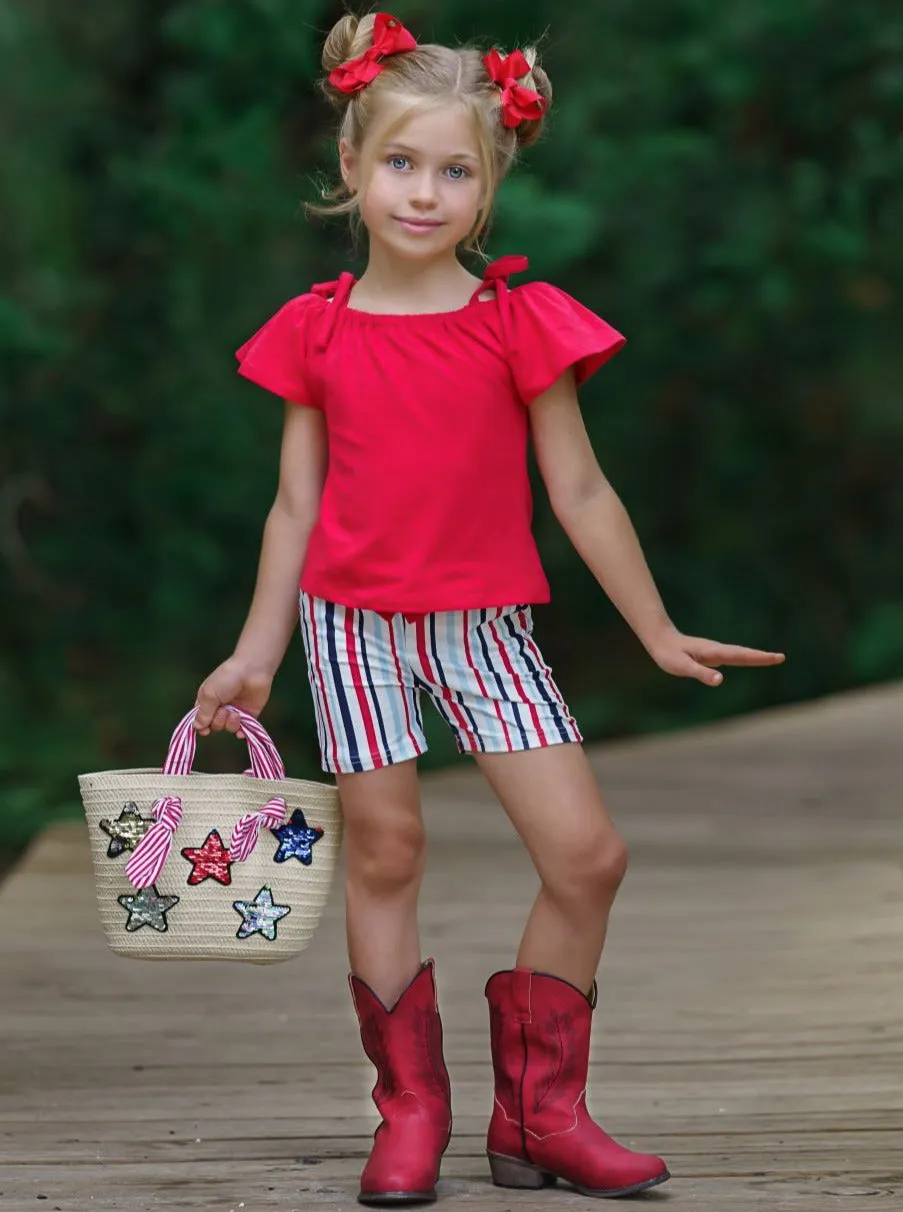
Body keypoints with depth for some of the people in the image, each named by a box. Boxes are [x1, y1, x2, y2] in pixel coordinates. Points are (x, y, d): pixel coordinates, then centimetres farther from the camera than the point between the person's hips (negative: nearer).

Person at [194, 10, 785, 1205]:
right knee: (385, 851, 2)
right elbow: (296, 504, 8)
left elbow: (580, 493, 3)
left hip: (486, 621, 0)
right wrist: (256, 653, 9)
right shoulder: (316, 332, 0)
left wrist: (661, 635, 7)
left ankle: (540, 1109, 8)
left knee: (588, 852, -6)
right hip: (355, 621, 0)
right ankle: (410, 1112, 14)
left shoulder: (520, 322, -3)